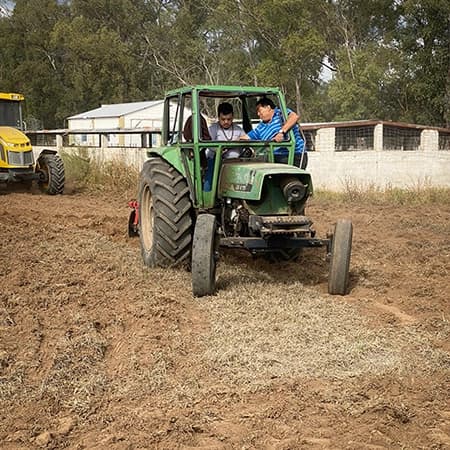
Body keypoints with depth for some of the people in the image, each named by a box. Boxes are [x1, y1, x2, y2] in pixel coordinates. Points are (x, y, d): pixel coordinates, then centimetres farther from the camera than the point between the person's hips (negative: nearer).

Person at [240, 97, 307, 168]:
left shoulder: (280, 113, 0)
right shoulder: (260, 127, 23)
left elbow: (294, 116, -20)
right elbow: (246, 137, 27)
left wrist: (281, 132, -29)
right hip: (275, 159, 6)